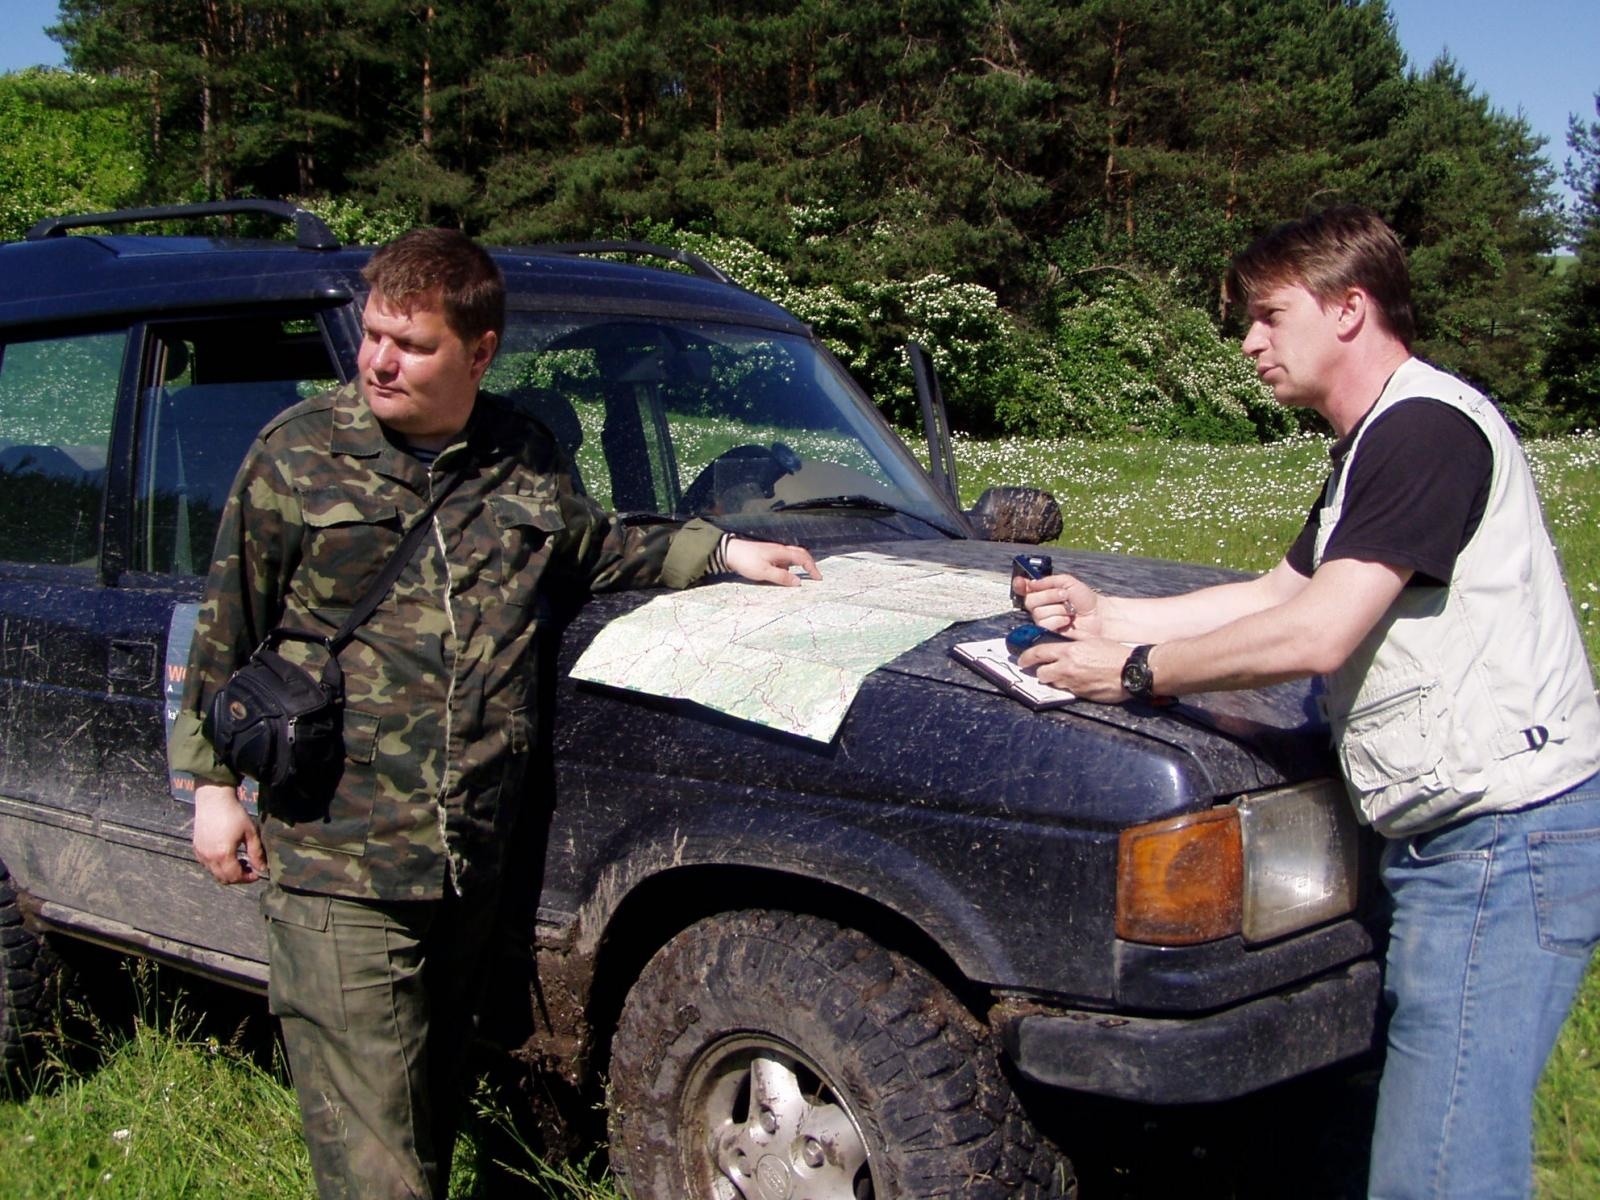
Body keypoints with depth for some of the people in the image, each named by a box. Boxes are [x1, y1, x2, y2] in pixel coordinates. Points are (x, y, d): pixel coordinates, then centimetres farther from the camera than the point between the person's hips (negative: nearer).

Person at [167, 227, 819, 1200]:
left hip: (474, 858, 4)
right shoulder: (299, 454, -4)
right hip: (334, 862, -4)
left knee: (436, 1091, 19)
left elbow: (593, 550, 25)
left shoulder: (527, 456, 6)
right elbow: (227, 629, 2)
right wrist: (213, 782, 1)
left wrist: (718, 551, 14)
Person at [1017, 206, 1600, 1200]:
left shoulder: (1426, 426, -16)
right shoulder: (1374, 446, 20)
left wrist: (1134, 671, -12)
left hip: (1506, 834, -11)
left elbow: (1314, 636, -22)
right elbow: (1279, 593, 22)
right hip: (1451, 832, 11)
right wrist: (1108, 615, 15)